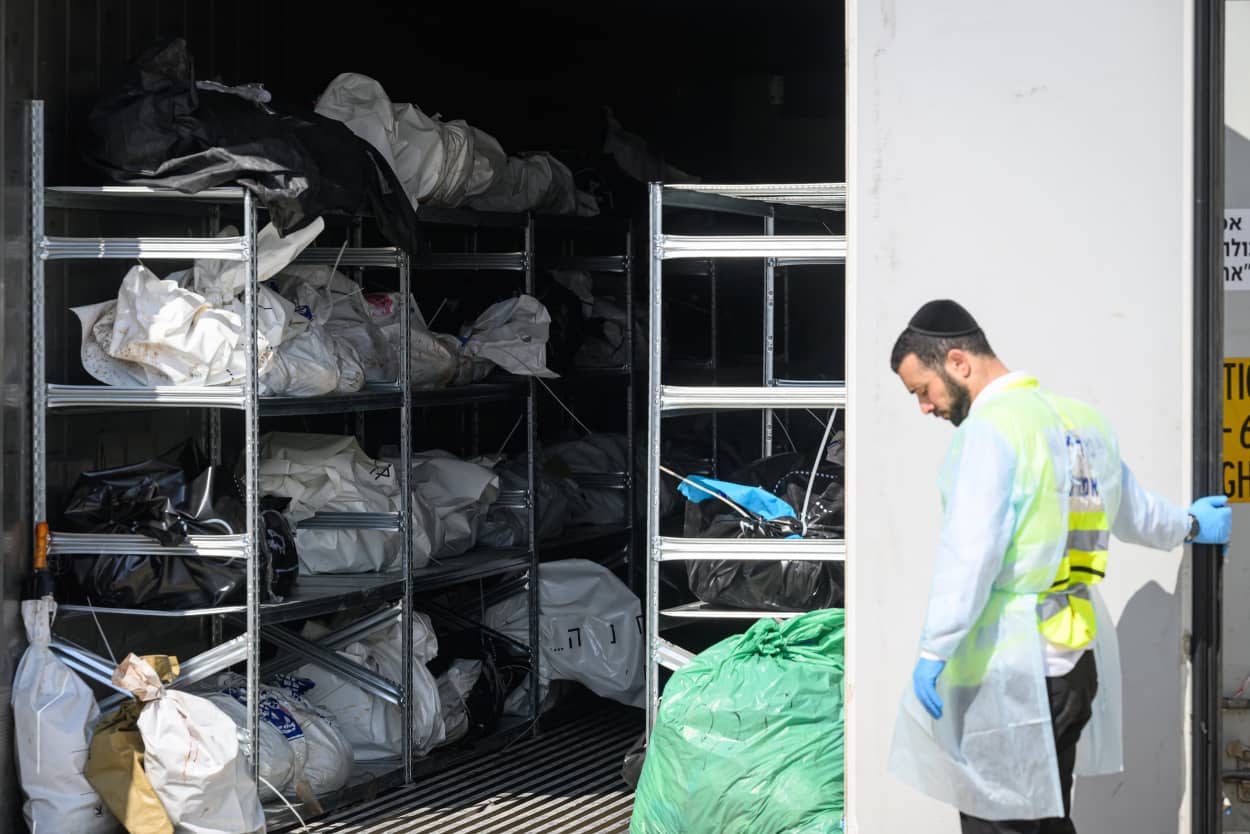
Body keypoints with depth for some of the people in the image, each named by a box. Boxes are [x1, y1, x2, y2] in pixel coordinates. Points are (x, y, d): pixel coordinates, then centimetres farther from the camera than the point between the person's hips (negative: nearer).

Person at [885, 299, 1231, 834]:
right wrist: (1188, 525, 50)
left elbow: (969, 553, -21)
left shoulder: (990, 428, -13)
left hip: (1006, 669, -9)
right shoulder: (1081, 422, 13)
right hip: (1076, 662, 9)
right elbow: (1133, 512, 29)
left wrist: (933, 651, -19)